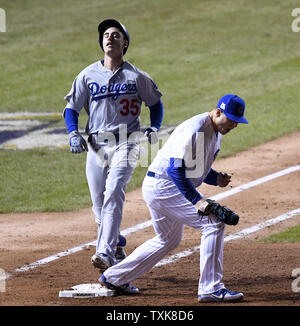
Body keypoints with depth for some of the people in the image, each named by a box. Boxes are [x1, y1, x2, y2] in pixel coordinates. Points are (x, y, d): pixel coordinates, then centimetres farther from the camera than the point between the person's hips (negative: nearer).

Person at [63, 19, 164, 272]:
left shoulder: (137, 77, 3)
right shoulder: (88, 75, 7)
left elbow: (155, 103, 16)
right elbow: (72, 108, 11)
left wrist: (154, 129, -1)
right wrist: (74, 134, -7)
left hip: (125, 144, -3)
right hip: (96, 145, 3)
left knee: (113, 195, -22)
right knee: (99, 205, 4)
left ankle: (105, 254, -31)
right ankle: (117, 247, 28)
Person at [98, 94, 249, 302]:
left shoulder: (216, 132, 10)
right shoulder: (196, 129, -22)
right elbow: (175, 169, -27)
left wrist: (216, 178, 0)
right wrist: (196, 200, -31)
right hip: (162, 186, -11)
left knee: (168, 239, 25)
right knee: (213, 223, -16)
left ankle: (114, 277, 34)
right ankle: (211, 289, -14)